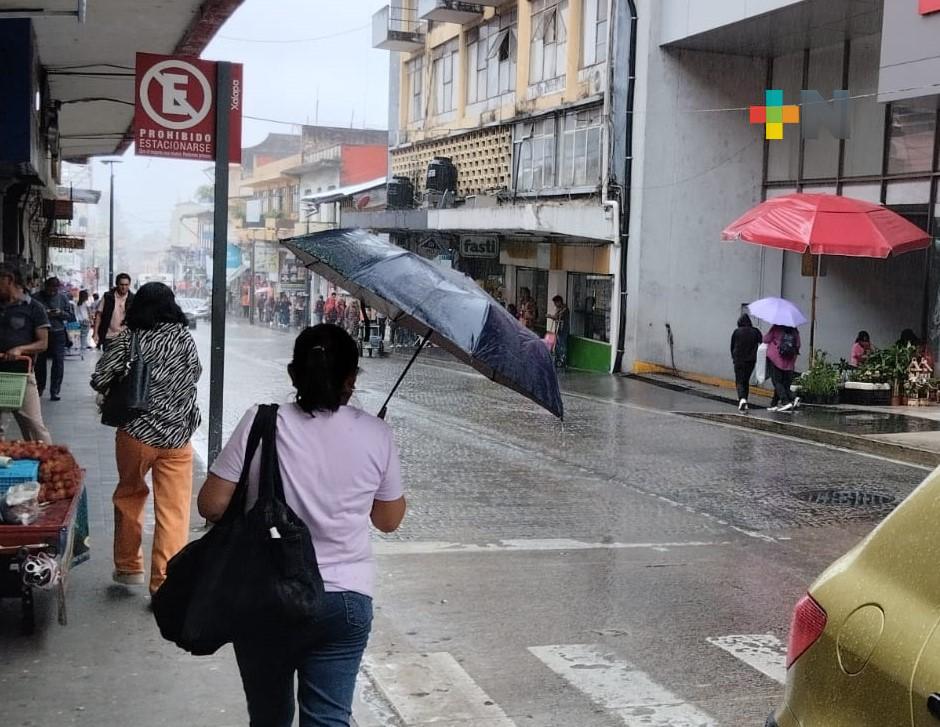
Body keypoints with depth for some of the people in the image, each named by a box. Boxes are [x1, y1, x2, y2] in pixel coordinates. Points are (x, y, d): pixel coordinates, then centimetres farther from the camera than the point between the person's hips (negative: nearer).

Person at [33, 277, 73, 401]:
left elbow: (71, 316, 7)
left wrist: (61, 313, -13)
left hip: (58, 334, 0)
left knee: (58, 363, -5)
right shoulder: (36, 298, -2)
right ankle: (40, 388, 24)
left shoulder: (63, 297, 3)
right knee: (40, 362, 7)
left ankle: (55, 391, 0)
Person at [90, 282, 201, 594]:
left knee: (129, 495, 22)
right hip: (178, 435, 1)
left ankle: (128, 566, 29)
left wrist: (119, 389, 10)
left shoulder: (128, 338, -6)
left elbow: (99, 381, -9)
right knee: (174, 511, 3)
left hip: (136, 432, -1)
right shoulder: (185, 338, 2)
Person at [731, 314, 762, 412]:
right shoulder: (755, 332, 1)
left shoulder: (736, 332, -3)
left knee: (739, 381, -1)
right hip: (751, 360, 2)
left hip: (739, 360, -2)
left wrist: (733, 357, 18)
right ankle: (744, 403, 20)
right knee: (746, 381, 16)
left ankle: (742, 399, -27)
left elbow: (732, 346, 5)